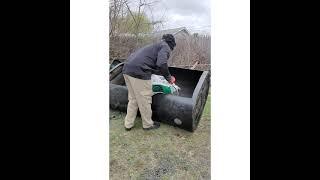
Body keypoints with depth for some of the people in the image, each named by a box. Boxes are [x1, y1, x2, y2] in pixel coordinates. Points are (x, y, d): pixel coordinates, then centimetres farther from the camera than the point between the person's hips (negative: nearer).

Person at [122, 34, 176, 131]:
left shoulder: (156, 45, 29)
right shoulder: (166, 47, 3)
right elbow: (161, 64, -17)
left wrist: (167, 76, 36)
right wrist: (168, 77, 0)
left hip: (127, 69, 9)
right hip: (139, 72, -9)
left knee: (133, 99, 19)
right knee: (145, 100, 7)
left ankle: (128, 124, 29)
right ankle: (148, 124, 25)